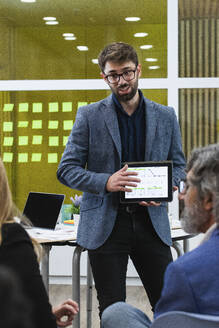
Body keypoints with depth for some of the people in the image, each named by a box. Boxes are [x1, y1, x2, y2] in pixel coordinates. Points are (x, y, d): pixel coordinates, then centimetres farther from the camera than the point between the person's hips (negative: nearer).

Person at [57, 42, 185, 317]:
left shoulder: (165, 116, 8)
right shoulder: (89, 116, 1)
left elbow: (179, 165, 15)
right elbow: (66, 169, -1)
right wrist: (106, 182, -19)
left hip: (152, 222, 2)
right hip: (105, 224, -2)